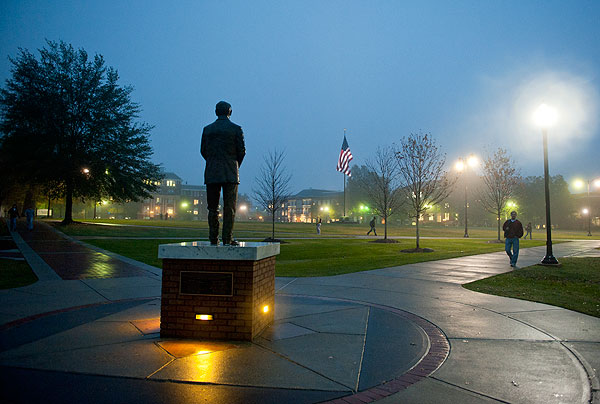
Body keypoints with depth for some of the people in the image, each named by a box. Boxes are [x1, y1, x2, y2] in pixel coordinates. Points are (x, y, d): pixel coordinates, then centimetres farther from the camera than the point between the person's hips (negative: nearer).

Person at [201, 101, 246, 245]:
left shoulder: (207, 129, 7)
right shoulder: (236, 129, -1)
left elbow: (203, 151, 7)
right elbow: (242, 151, -1)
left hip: (211, 173, 3)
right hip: (230, 174, -2)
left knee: (212, 208, 7)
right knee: (229, 207, 0)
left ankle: (213, 239, 7)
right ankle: (227, 238, -3)